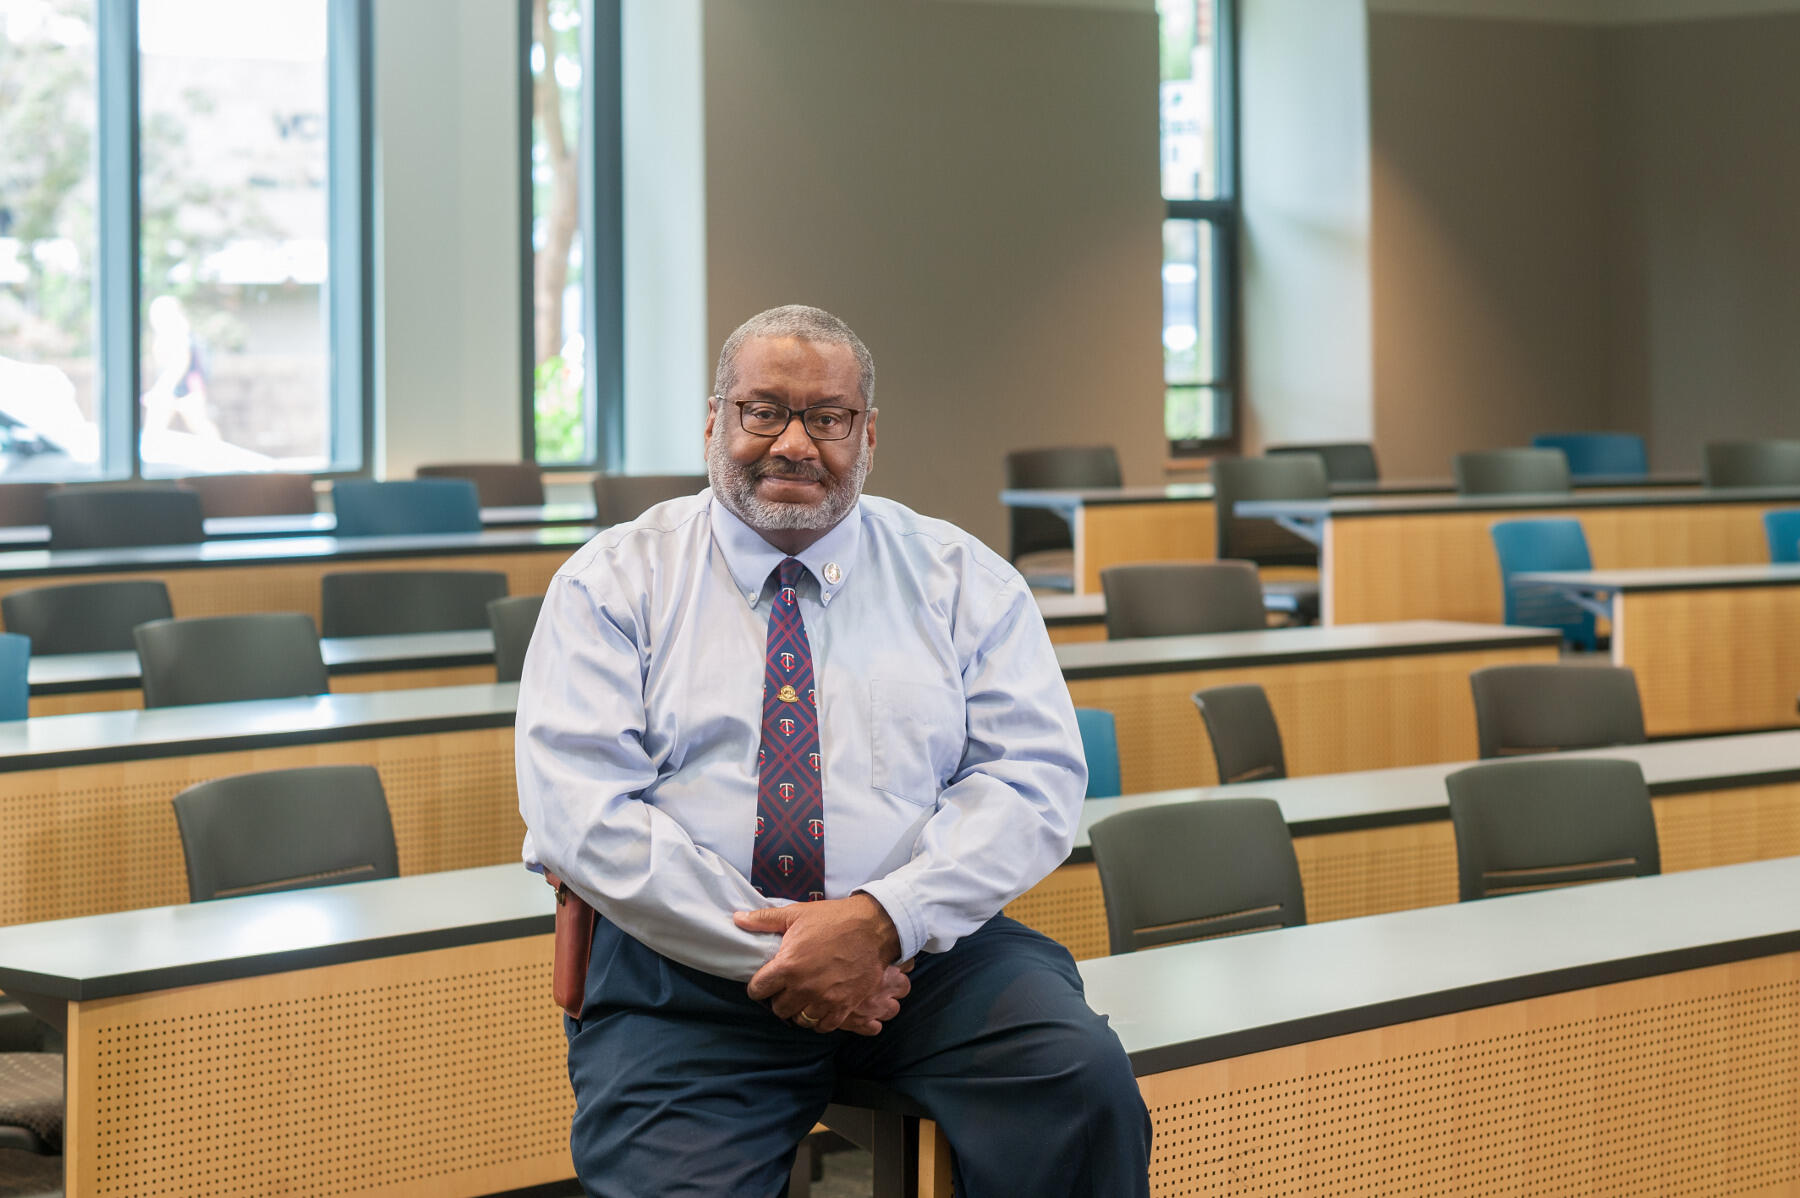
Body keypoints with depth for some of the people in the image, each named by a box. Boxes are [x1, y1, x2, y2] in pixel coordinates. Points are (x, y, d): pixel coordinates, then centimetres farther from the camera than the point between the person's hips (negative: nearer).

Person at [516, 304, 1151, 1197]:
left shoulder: (963, 579, 13)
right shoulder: (613, 582, 8)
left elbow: (1034, 778, 2)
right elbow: (578, 813, -4)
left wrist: (884, 919, -15)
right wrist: (773, 953, -13)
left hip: (927, 947, 2)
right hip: (692, 965, -1)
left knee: (1083, 1077, -27)